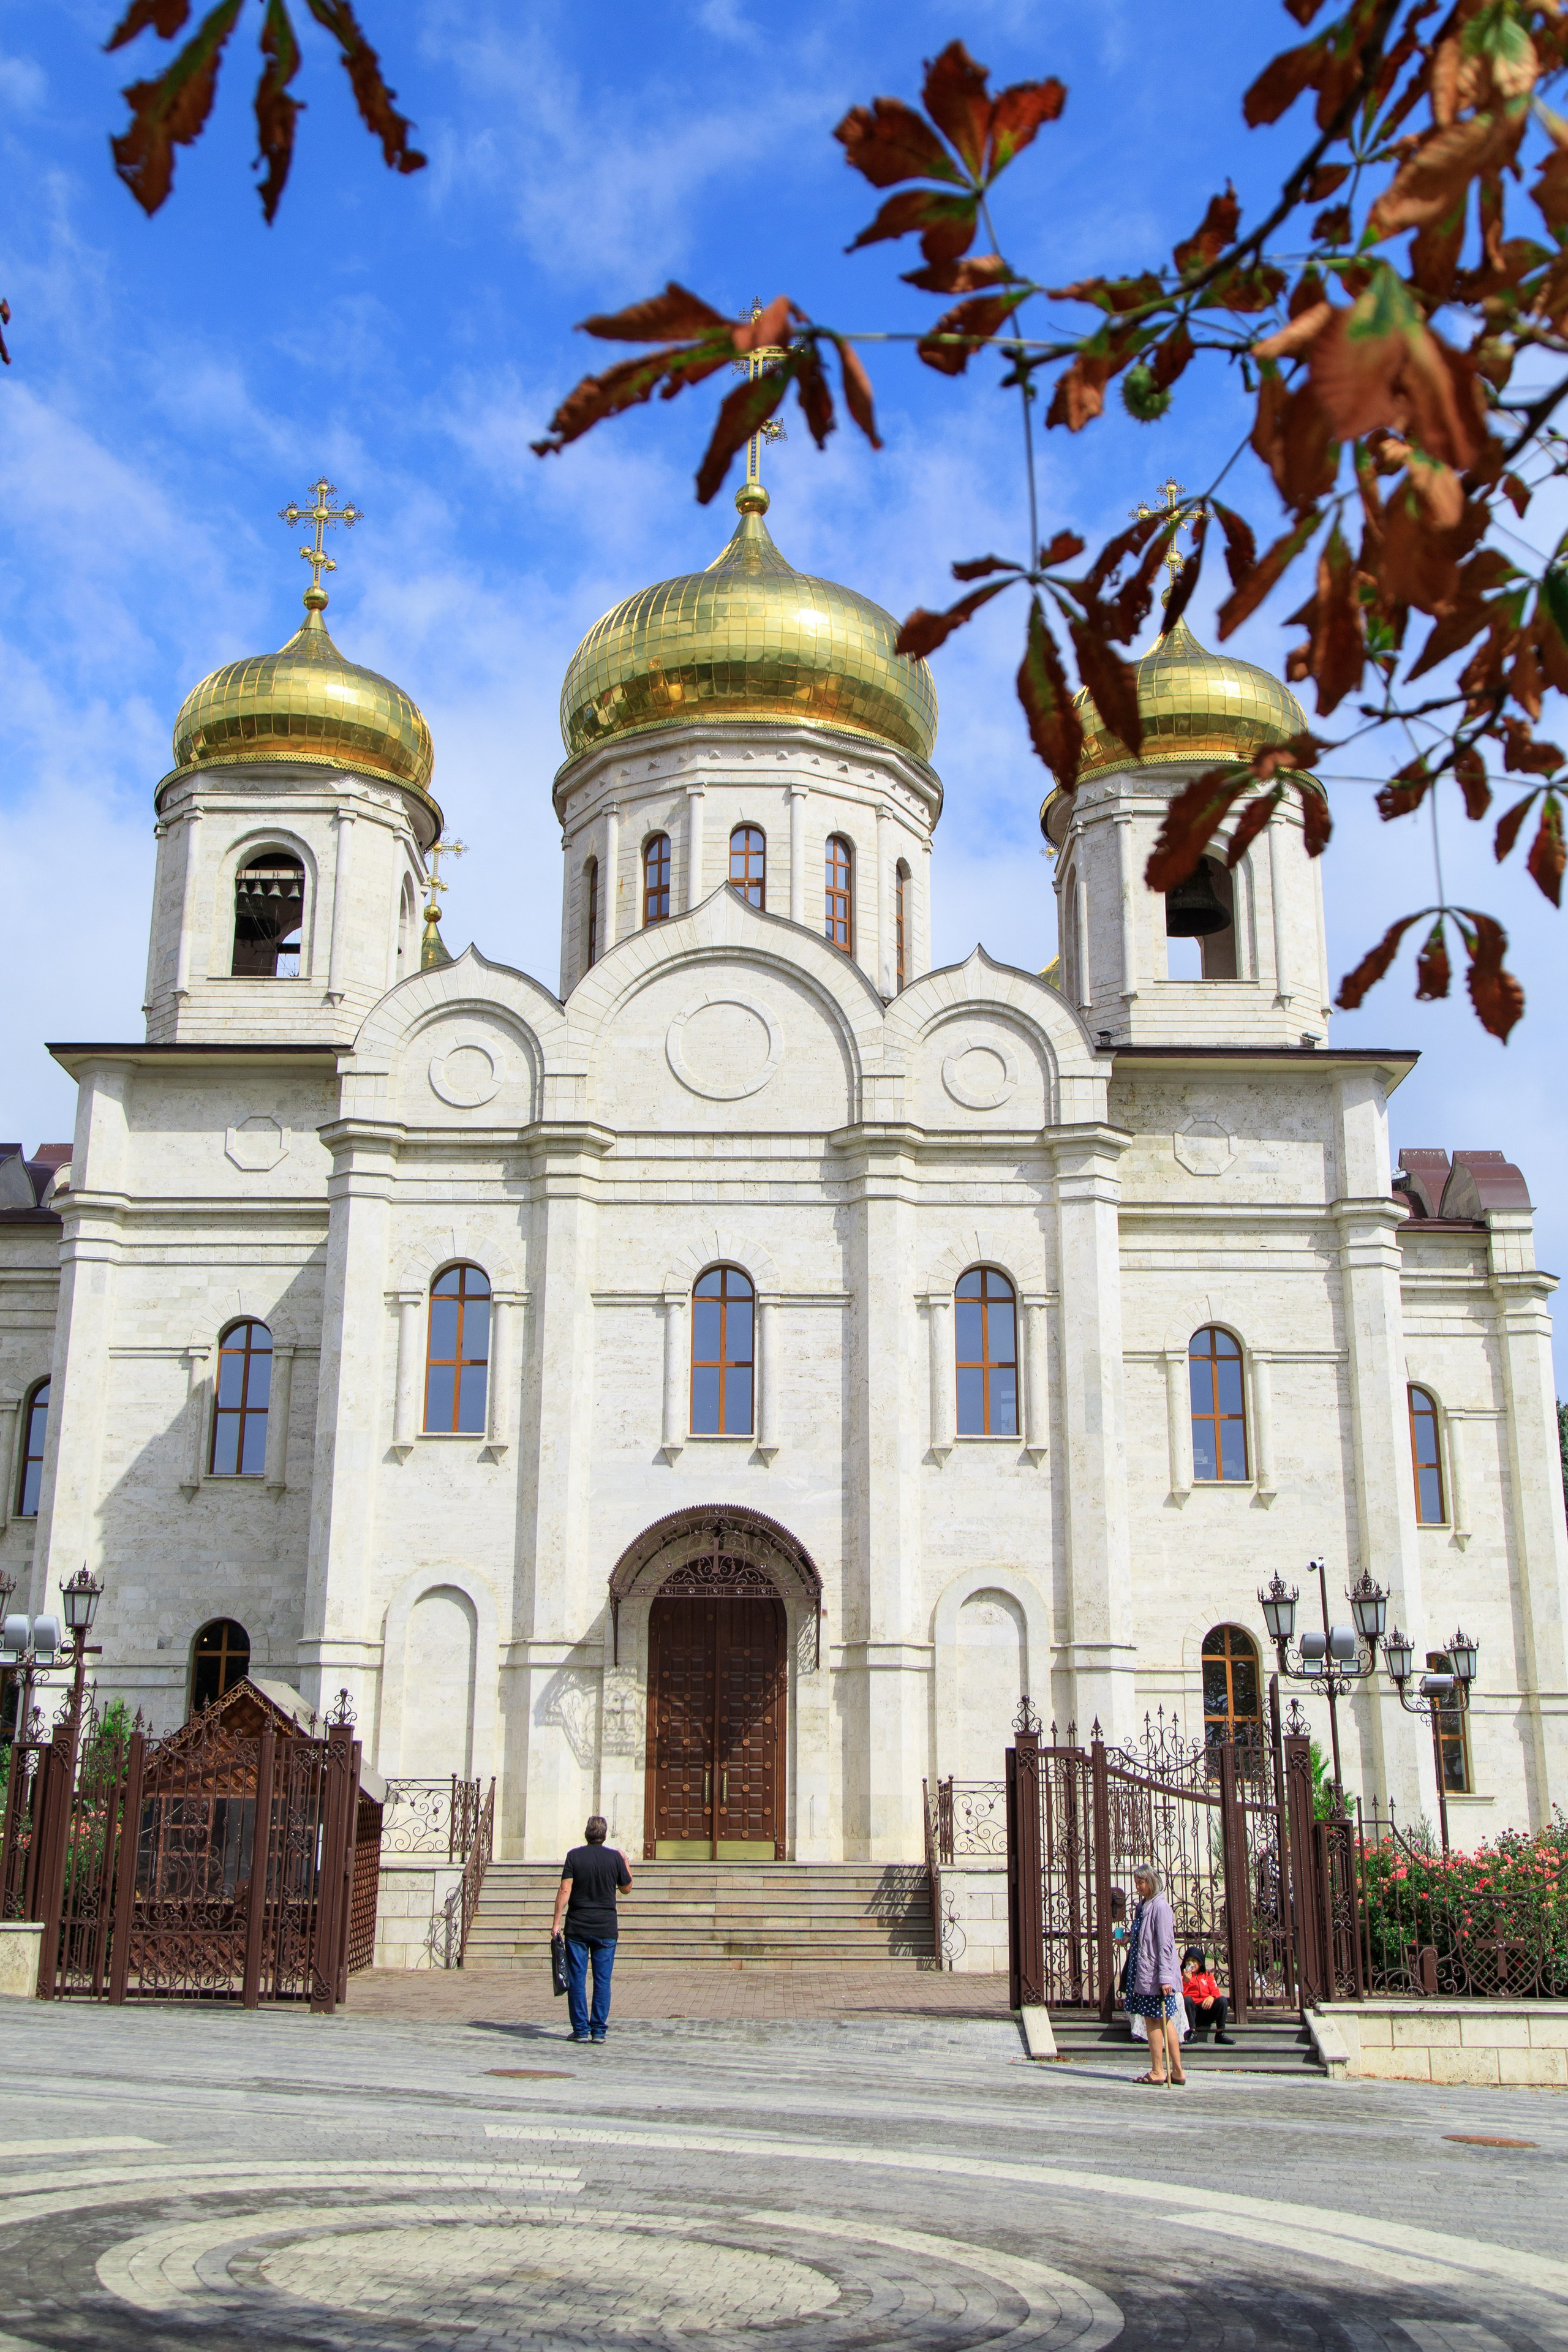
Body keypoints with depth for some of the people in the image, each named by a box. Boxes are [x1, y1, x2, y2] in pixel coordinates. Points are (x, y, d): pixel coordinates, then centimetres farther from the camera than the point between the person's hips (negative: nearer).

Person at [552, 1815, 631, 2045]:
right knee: (602, 1980, 6)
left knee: (577, 1980, 5)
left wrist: (557, 1922, -6)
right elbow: (627, 1887, 12)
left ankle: (581, 2030, 4)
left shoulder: (575, 1856, -4)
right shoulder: (615, 1857, -1)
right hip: (606, 1929, 1)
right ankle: (599, 2030, 5)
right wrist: (625, 1861, 24)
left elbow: (565, 1890, -9)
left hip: (577, 1927, -1)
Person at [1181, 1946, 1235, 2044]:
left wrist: (1212, 1997, -18)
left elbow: (1215, 1991, 5)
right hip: (1192, 2011, -2)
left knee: (1222, 2000, -21)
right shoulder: (1182, 1976, 10)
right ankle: (1192, 2033, -31)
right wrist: (1185, 1982, -18)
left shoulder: (1207, 1976, 20)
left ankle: (1220, 2034, -18)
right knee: (1187, 1999, -34)